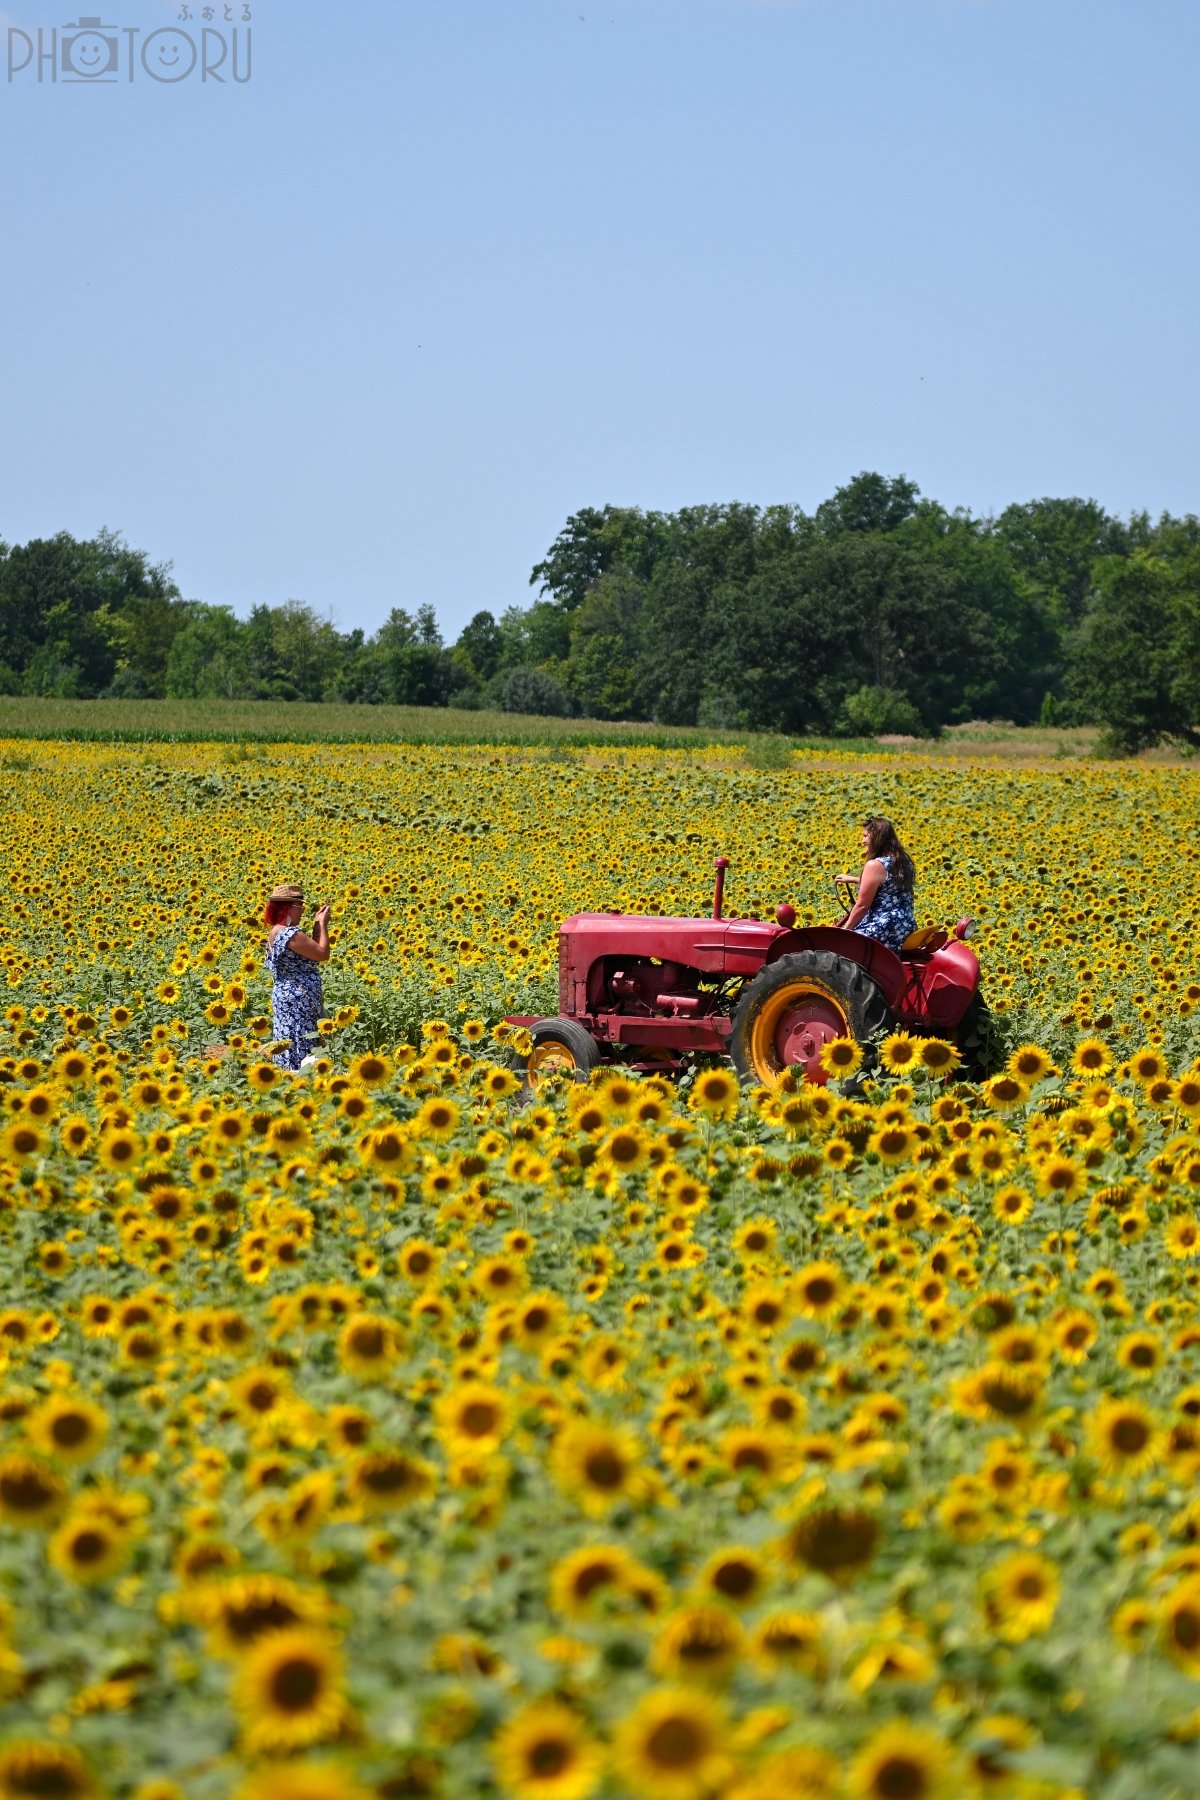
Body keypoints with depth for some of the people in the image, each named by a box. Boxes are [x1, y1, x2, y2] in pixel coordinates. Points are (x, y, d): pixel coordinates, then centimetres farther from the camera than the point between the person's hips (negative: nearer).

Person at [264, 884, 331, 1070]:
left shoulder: (275, 932, 12)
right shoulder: (290, 934, -20)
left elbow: (311, 950, 16)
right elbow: (323, 954, -18)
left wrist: (317, 924, 13)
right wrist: (323, 924, -7)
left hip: (283, 995, 10)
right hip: (298, 1003, -10)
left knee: (290, 1048, 13)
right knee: (301, 1048, -6)